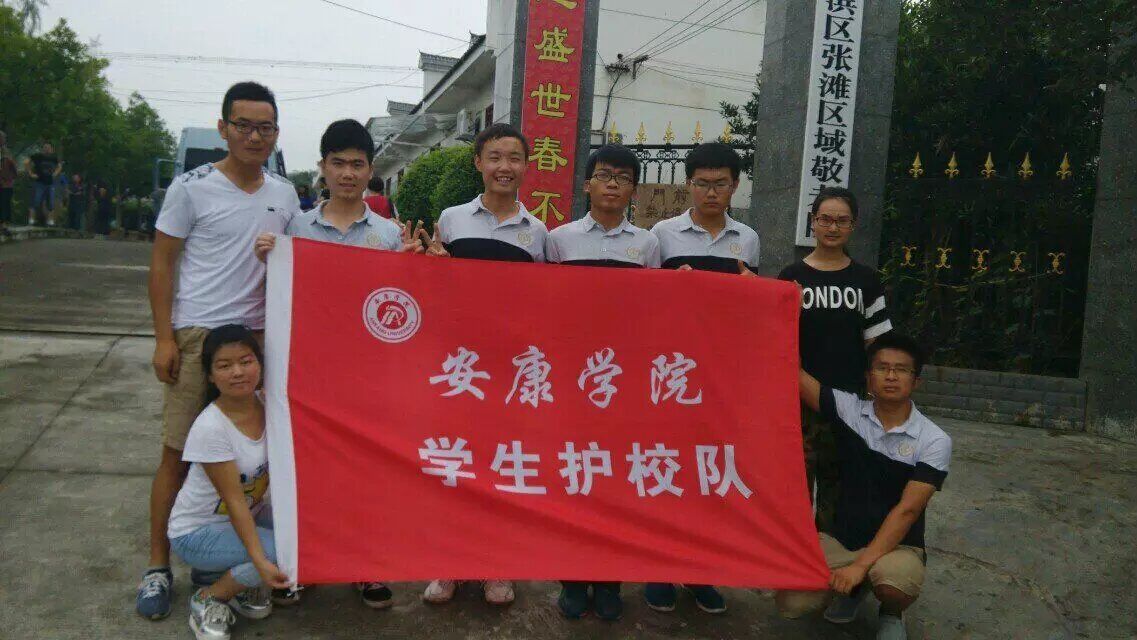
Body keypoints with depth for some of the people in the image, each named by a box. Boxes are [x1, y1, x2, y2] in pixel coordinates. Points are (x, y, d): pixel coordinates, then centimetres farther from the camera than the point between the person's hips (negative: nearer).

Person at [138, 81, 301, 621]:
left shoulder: (285, 195, 9)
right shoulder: (192, 187, -4)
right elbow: (162, 262, -2)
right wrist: (164, 337, -8)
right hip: (196, 333, -4)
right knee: (179, 452, 1)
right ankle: (158, 565, 14)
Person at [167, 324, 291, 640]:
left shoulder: (269, 404, -10)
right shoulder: (209, 428, -26)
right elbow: (234, 500, -26)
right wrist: (260, 561, -32)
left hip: (251, 515, 6)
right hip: (196, 531, -6)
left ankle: (247, 585, 8)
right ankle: (208, 600, -3)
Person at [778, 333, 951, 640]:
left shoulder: (934, 441, -11)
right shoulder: (848, 409, -4)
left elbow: (907, 510, -18)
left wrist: (861, 565, -25)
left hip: (896, 545, -2)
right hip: (839, 538, 3)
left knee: (895, 581, -37)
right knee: (791, 603, -18)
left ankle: (891, 614, 4)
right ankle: (856, 586, 16)